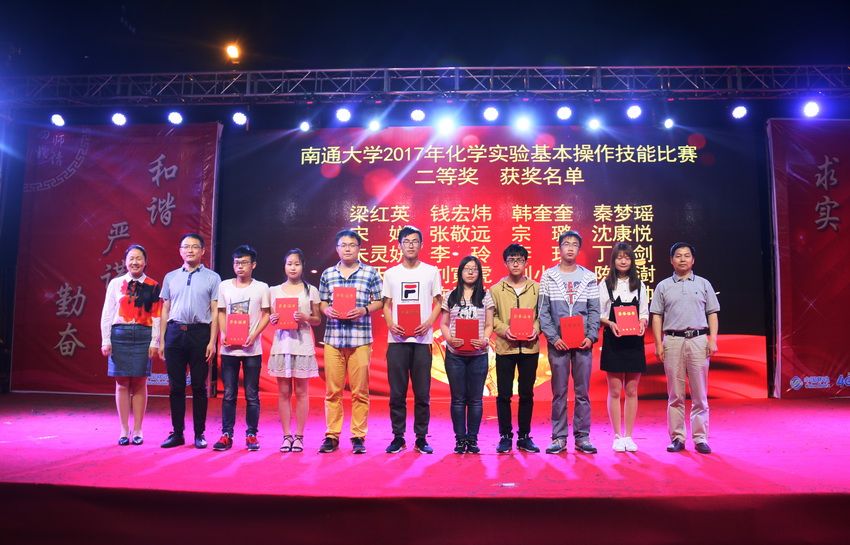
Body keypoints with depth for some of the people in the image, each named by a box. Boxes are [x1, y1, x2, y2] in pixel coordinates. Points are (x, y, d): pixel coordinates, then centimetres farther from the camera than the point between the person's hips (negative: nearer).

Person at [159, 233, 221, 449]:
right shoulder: (170, 277, 13)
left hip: (200, 333, -2)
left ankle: (199, 434, 12)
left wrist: (212, 341, -8)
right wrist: (161, 340, 8)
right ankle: (177, 433, 15)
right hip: (175, 332, 3)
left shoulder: (212, 278, 4)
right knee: (176, 386, 6)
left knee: (199, 386, 3)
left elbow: (215, 312, 0)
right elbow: (165, 310, 13)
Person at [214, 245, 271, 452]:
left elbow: (266, 315, 2)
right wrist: (223, 334, -5)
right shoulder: (224, 286, 8)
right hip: (229, 348, 2)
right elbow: (221, 313, 11)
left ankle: (251, 435, 12)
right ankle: (227, 435, 13)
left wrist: (254, 335, -12)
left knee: (252, 394, 3)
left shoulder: (261, 288, 2)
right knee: (228, 394, 5)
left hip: (252, 349, -2)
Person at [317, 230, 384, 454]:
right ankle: (332, 436, 14)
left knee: (360, 392, 2)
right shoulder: (327, 274, 12)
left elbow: (379, 301, 6)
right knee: (332, 391, 5)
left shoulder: (371, 273, 5)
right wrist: (327, 310, -6)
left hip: (360, 339, -2)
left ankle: (358, 437, 12)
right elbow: (322, 302, 15)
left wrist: (364, 310, -12)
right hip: (333, 338, 2)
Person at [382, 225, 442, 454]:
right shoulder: (391, 273, 11)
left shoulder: (431, 271, 7)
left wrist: (428, 323, -9)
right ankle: (398, 437, 13)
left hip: (422, 339, -1)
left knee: (422, 392, 2)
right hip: (397, 339, 1)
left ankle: (421, 438, 12)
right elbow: (387, 305, 13)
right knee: (397, 392, 3)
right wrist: (390, 324, -6)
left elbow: (438, 303, 8)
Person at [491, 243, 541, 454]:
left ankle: (524, 436, 20)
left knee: (527, 393, 9)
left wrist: (536, 328, -11)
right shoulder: (496, 289, 3)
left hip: (530, 347, 1)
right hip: (505, 347, -1)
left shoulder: (537, 288, 6)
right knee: (504, 394, 3)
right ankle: (505, 436, 15)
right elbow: (491, 317, 2)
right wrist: (504, 330, -14)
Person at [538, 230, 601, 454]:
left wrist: (591, 336, -7)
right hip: (558, 343, -1)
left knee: (582, 391, 5)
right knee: (559, 392, 3)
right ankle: (559, 438, 10)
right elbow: (543, 311, 0)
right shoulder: (548, 276, 3)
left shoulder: (589, 278, 7)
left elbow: (594, 311, 6)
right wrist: (553, 337, -9)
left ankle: (582, 437, 12)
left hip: (583, 342, 1)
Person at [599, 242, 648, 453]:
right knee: (615, 391, 2)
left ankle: (629, 436, 15)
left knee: (632, 391, 6)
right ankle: (617, 436, 11)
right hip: (613, 341, -2)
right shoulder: (606, 284, 2)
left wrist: (642, 323, -11)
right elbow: (598, 314, 0)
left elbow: (644, 313, 10)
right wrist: (610, 324, -17)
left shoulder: (639, 285, 10)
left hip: (634, 341, 2)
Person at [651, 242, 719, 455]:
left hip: (698, 340, 0)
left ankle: (700, 438, 8)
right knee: (675, 394, 3)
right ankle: (677, 437, 9)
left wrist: (713, 340, -2)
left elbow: (712, 314, 10)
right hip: (672, 341, 0)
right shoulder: (663, 286, 10)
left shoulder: (703, 284, 12)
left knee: (700, 394, 2)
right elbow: (656, 317, 7)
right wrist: (658, 344, -2)